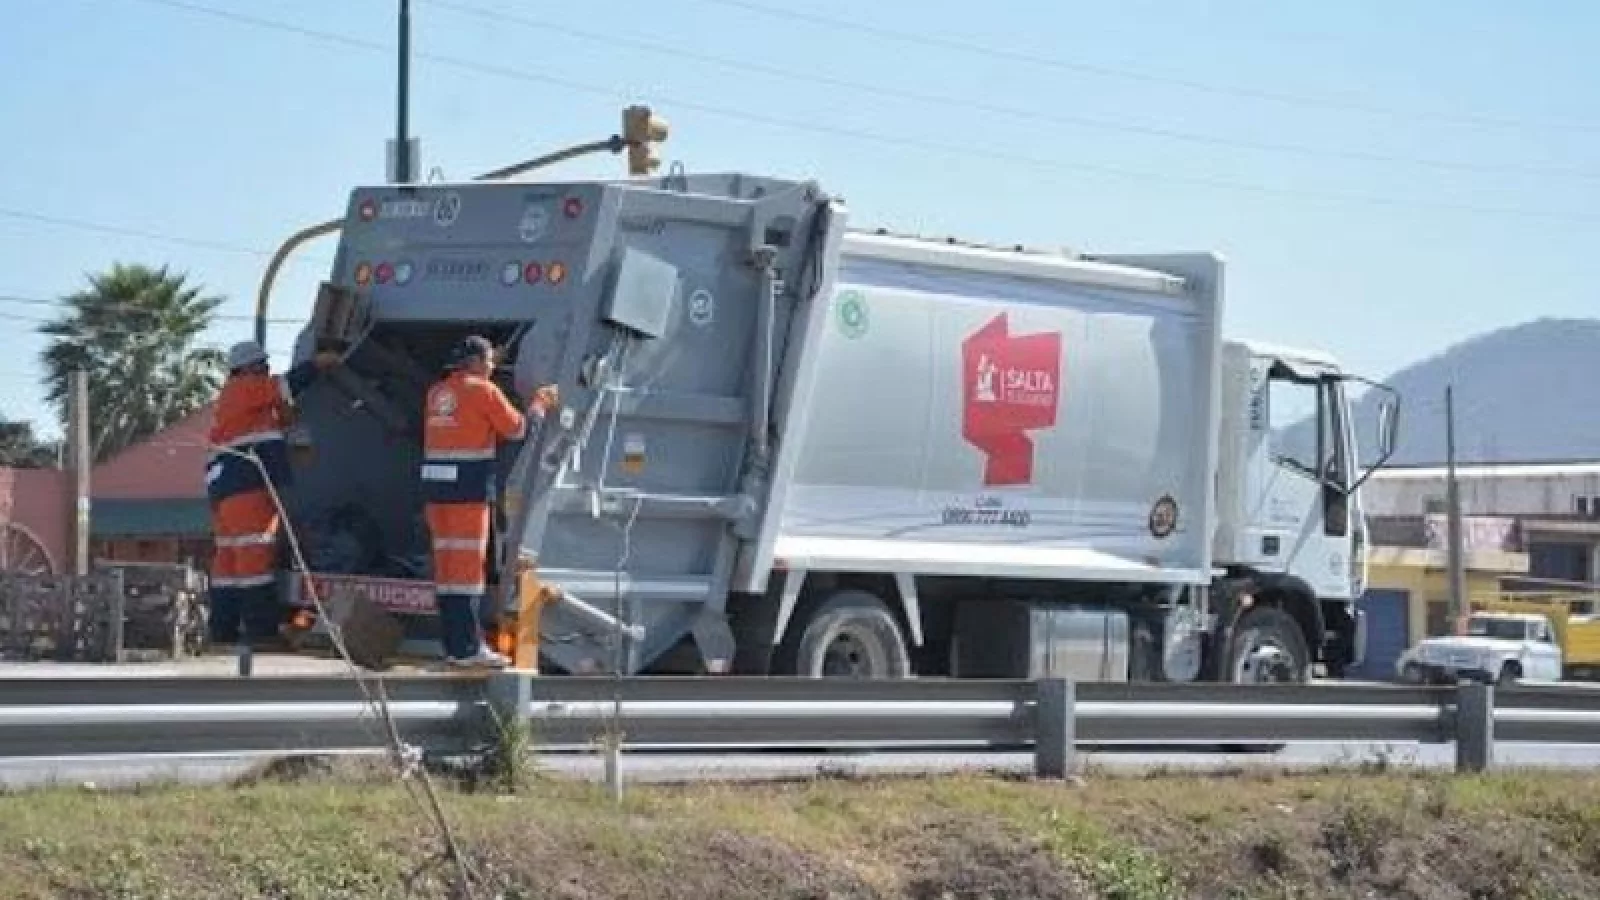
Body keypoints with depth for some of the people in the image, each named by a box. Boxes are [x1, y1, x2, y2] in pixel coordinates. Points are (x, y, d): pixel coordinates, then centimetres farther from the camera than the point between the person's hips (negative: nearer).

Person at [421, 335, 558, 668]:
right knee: (468, 563, -5)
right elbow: (516, 428, 2)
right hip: (469, 486, -7)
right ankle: (467, 647, -7)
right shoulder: (483, 390, -5)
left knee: (447, 562, 8)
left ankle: (453, 644, 10)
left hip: (435, 480, 7)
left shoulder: (437, 391, 15)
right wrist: (538, 406, 17)